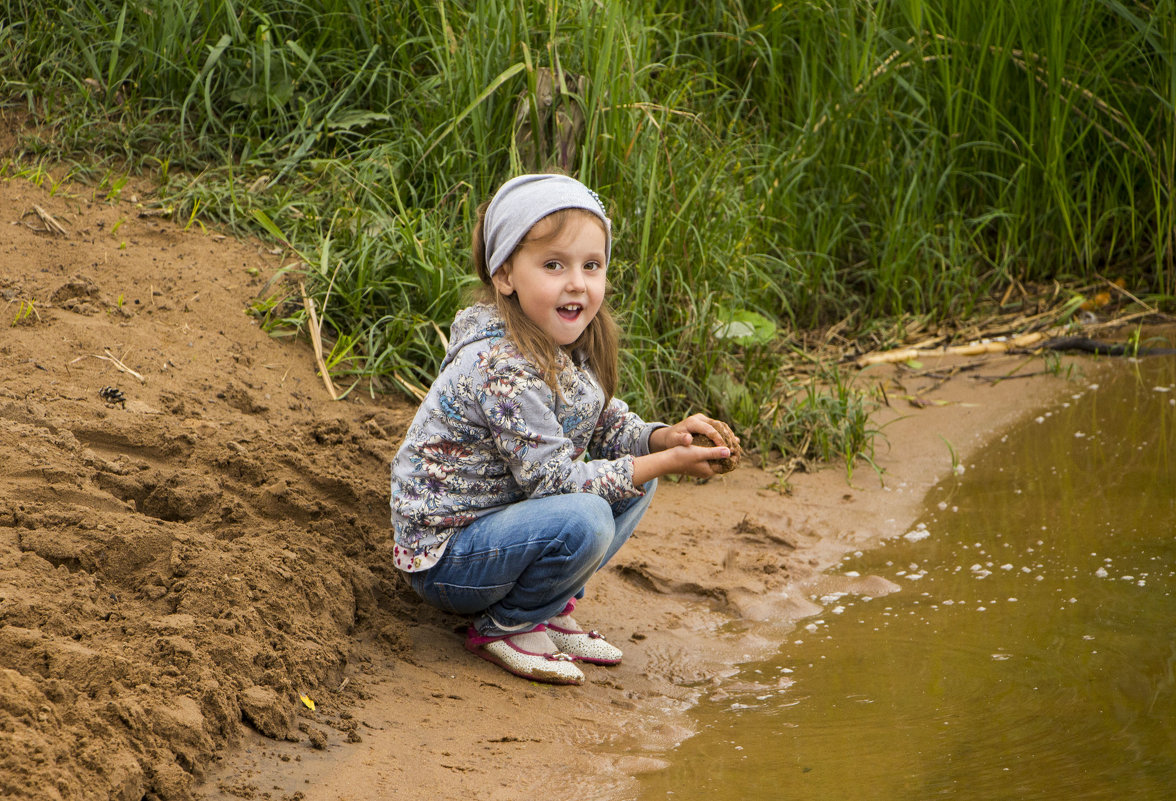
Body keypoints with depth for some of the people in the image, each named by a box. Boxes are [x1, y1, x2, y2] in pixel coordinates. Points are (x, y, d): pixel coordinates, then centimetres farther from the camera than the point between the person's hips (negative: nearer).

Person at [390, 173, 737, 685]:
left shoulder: (573, 345, 2)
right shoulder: (503, 367, -28)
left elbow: (609, 427, 11)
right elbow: (551, 477, -26)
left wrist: (665, 436, -11)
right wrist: (665, 463, -24)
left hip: (502, 516, 10)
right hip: (445, 556, -10)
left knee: (636, 482, 6)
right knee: (584, 519, -31)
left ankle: (549, 608, 9)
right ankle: (503, 629, -7)